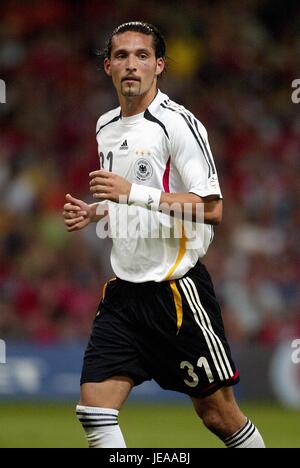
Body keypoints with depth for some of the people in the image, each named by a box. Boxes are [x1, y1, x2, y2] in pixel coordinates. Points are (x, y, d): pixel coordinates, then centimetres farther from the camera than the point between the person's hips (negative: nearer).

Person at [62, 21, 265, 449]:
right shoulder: (106, 127, 13)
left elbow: (211, 209, -19)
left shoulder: (178, 123, -11)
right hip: (124, 290, 7)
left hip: (177, 288, -7)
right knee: (94, 410, -7)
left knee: (218, 414, 0)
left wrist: (131, 193, -23)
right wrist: (94, 212, 8)